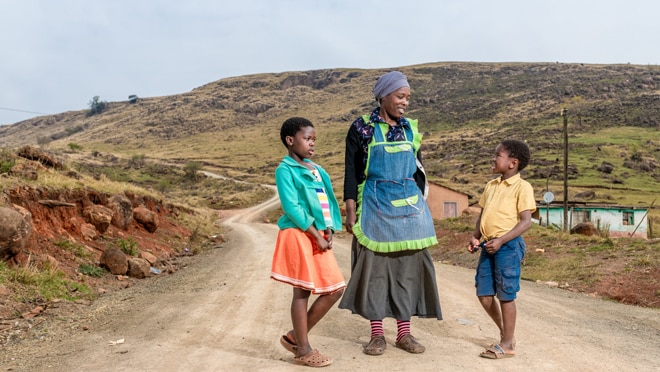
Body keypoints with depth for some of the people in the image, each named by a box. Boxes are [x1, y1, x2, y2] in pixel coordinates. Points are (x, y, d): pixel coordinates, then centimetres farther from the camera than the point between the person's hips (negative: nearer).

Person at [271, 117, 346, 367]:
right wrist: (316, 235, -15)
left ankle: (295, 337, 20)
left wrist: (329, 231, -1)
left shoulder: (317, 170, 16)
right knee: (302, 291, -1)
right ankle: (303, 350, 12)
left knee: (335, 289, 7)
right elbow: (292, 207, -16)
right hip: (299, 235, -8)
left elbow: (328, 203, 15)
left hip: (319, 237, 8)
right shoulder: (285, 170, -7)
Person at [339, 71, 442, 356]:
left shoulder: (410, 129, 10)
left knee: (408, 266, 5)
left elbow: (418, 171, 15)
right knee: (374, 267, 2)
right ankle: (377, 334, 13)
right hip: (375, 207, -4)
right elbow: (352, 173, -4)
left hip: (409, 207, 4)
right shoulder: (361, 128, -2)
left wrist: (419, 205, 9)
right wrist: (351, 212, -9)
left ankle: (404, 333, 16)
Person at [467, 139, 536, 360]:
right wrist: (476, 237, 3)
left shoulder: (522, 187, -7)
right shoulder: (491, 185, 15)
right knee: (484, 295, 10)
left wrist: (501, 240, -21)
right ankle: (505, 334, 29)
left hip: (508, 245, -7)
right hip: (488, 245, 7)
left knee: (506, 295, 0)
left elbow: (526, 222, -13)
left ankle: (507, 344, 14)